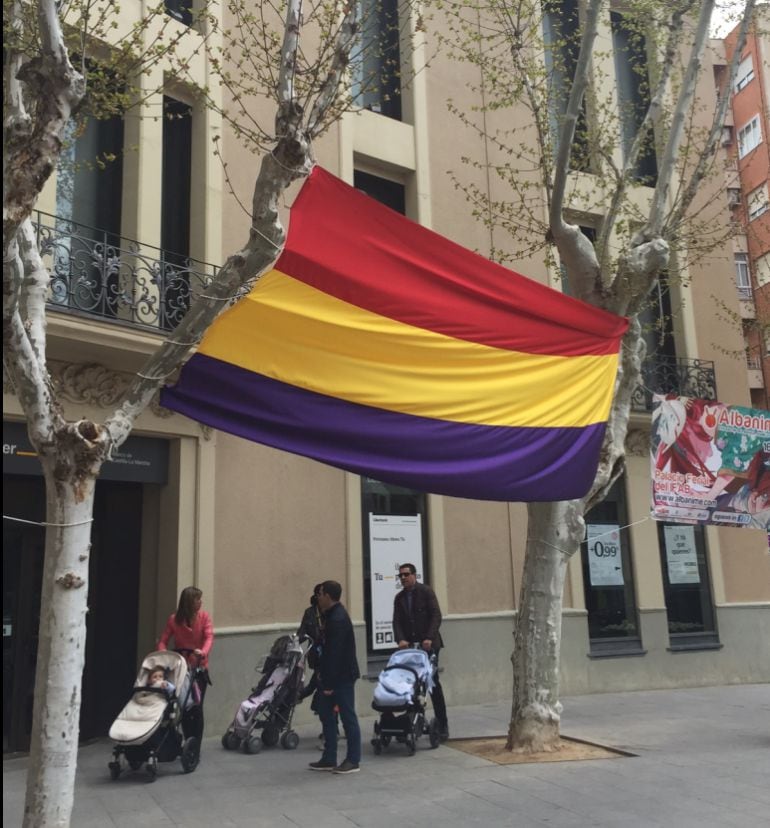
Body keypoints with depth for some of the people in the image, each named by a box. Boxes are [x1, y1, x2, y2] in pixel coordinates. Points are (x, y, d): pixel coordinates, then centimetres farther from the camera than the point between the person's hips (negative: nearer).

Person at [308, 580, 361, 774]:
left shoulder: (337, 619, -22)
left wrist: (330, 683, -20)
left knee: (348, 717, 1)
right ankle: (329, 758, 23)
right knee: (326, 714, 14)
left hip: (342, 676, -10)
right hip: (331, 675, 10)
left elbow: (335, 653, -23)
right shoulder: (332, 615, 10)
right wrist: (323, 674, 14)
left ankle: (353, 760, 11)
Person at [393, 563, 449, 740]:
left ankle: (442, 725, 3)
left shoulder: (426, 591, 0)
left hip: (428, 644, -4)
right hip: (409, 646, 4)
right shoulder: (399, 597, 13)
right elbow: (397, 621, 6)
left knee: (433, 682, -4)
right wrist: (400, 639, -12)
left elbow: (436, 616, -7)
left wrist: (429, 638, -18)